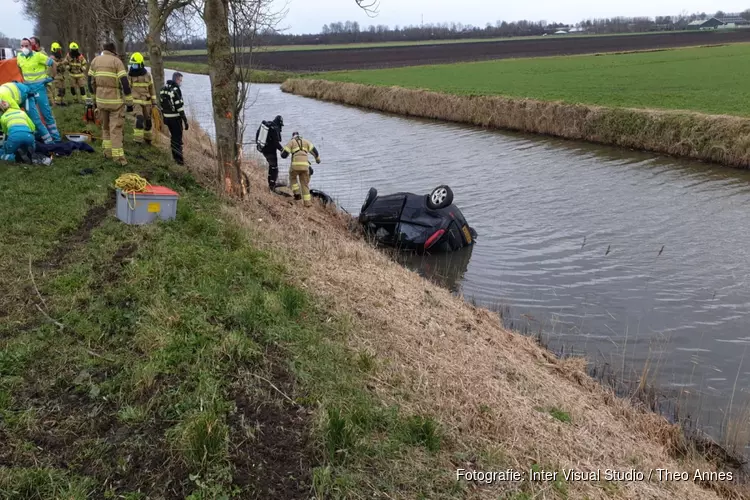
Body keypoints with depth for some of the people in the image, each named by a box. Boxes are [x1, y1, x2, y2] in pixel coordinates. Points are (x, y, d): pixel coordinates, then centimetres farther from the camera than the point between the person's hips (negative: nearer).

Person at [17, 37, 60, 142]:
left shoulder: (38, 56, -14)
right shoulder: (19, 57, 4)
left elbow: (53, 63, -8)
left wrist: (53, 77, -1)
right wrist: (24, 79, 19)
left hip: (39, 86, -5)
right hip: (27, 87, 6)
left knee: (46, 112, -2)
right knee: (31, 113, 5)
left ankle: (55, 138, 6)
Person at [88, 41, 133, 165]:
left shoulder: (95, 60, 9)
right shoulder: (116, 61, -8)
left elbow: (91, 82, 13)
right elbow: (125, 83, -14)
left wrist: (94, 99, 23)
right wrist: (129, 102, -9)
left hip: (100, 100, 5)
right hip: (115, 100, -5)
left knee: (105, 126, 20)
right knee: (116, 128, -3)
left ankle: (107, 151, 22)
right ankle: (118, 156, -5)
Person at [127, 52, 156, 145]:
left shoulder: (147, 75, -1)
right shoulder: (129, 74, -5)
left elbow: (151, 89, 6)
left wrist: (154, 102, 3)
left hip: (146, 101, 3)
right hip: (136, 101, -2)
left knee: (147, 121, 10)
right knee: (139, 119, -20)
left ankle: (147, 138, 29)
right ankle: (138, 139, -16)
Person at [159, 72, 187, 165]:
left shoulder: (163, 89, 9)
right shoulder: (176, 90, -16)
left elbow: (162, 104, 14)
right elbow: (179, 106, -19)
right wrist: (185, 121, -16)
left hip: (166, 117, 8)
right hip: (175, 117, -8)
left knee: (173, 136, 20)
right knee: (178, 138, 0)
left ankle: (175, 156, 28)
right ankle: (179, 159, 3)